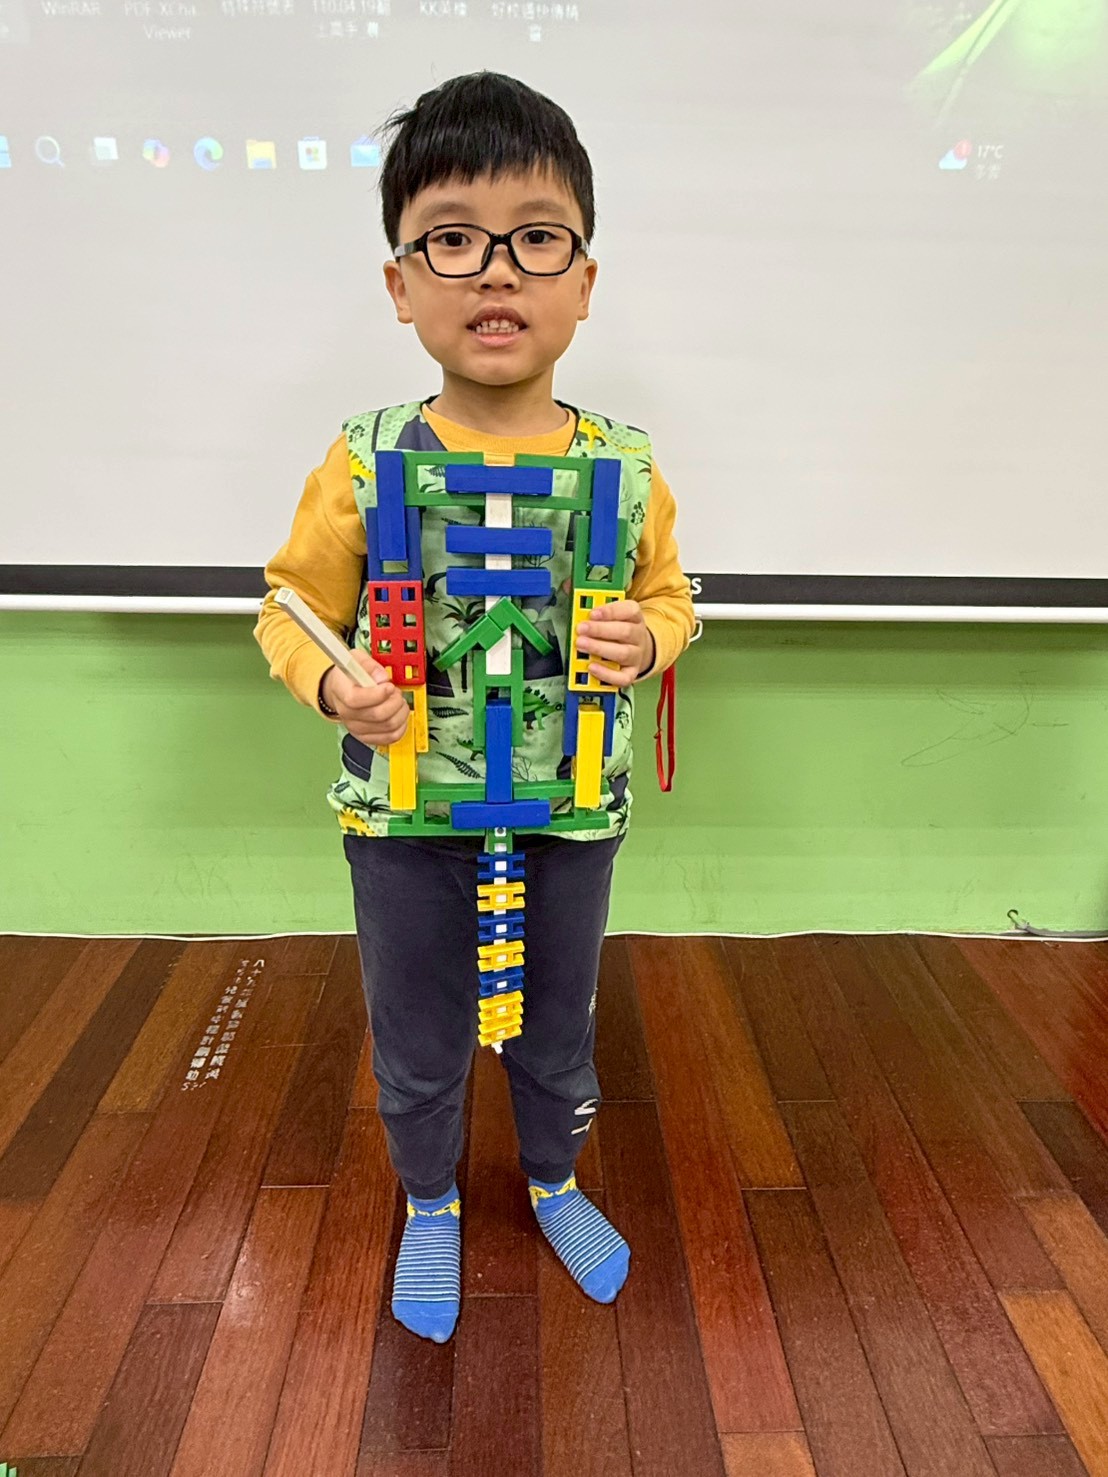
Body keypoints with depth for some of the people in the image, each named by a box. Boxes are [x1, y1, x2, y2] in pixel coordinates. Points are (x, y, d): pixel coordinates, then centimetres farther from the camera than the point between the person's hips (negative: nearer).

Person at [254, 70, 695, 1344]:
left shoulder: (625, 465, -7)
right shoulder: (364, 462, -11)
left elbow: (666, 592, 7)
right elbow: (293, 606, -1)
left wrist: (646, 640, -15)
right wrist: (332, 686, -21)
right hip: (403, 816, 0)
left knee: (558, 1035, 23)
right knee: (417, 1051, 20)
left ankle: (554, 1181, 55)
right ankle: (430, 1204, 52)